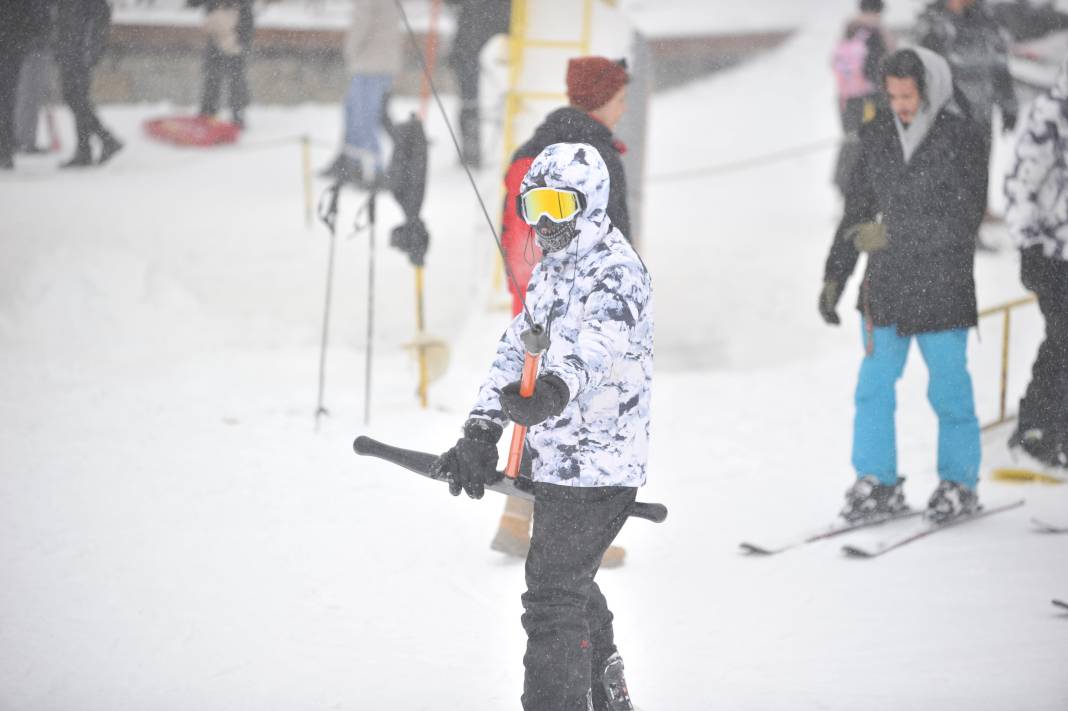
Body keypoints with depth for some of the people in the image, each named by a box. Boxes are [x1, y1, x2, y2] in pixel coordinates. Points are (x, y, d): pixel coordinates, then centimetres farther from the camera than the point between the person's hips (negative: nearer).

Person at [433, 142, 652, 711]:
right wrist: (480, 434, 8)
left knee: (552, 598, -13)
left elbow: (597, 340, -36)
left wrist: (555, 389, -56)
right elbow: (517, 347, 17)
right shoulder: (550, 270, 14)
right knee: (569, 583, 25)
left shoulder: (615, 271, -16)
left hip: (594, 465, -10)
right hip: (557, 458, 10)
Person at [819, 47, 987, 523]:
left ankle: (959, 483, 17)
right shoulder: (878, 137, 6)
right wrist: (834, 276, 12)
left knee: (949, 389, 3)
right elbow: (857, 212, 14)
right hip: (886, 283, 4)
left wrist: (892, 235, -17)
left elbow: (963, 220, -12)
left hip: (942, 287, -4)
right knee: (873, 385, 3)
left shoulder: (960, 139, -8)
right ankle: (878, 483, 13)